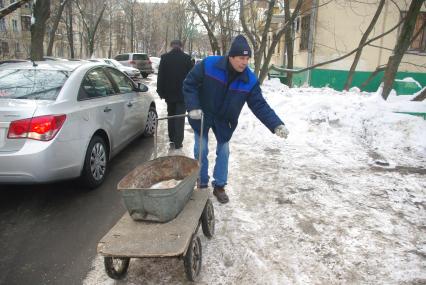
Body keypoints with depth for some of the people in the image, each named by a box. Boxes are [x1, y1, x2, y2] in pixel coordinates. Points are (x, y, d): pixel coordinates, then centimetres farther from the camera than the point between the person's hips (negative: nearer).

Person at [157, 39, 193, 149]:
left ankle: (172, 140, 20)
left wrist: (161, 91, 7)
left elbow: (160, 76, 1)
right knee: (180, 117, 2)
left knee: (171, 116, 16)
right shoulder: (187, 58, -5)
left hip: (169, 93, 2)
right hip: (183, 93, -1)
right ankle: (178, 142, -1)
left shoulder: (165, 58, -1)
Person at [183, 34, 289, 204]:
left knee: (223, 152, 8)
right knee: (201, 150, 4)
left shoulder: (250, 80, -18)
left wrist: (276, 125, -30)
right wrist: (193, 107, -25)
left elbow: (260, 105, -18)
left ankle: (219, 186, 26)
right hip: (202, 116, -2)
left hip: (224, 120, 2)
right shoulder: (209, 64, -25)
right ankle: (202, 183, 25)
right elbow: (189, 84, -15)